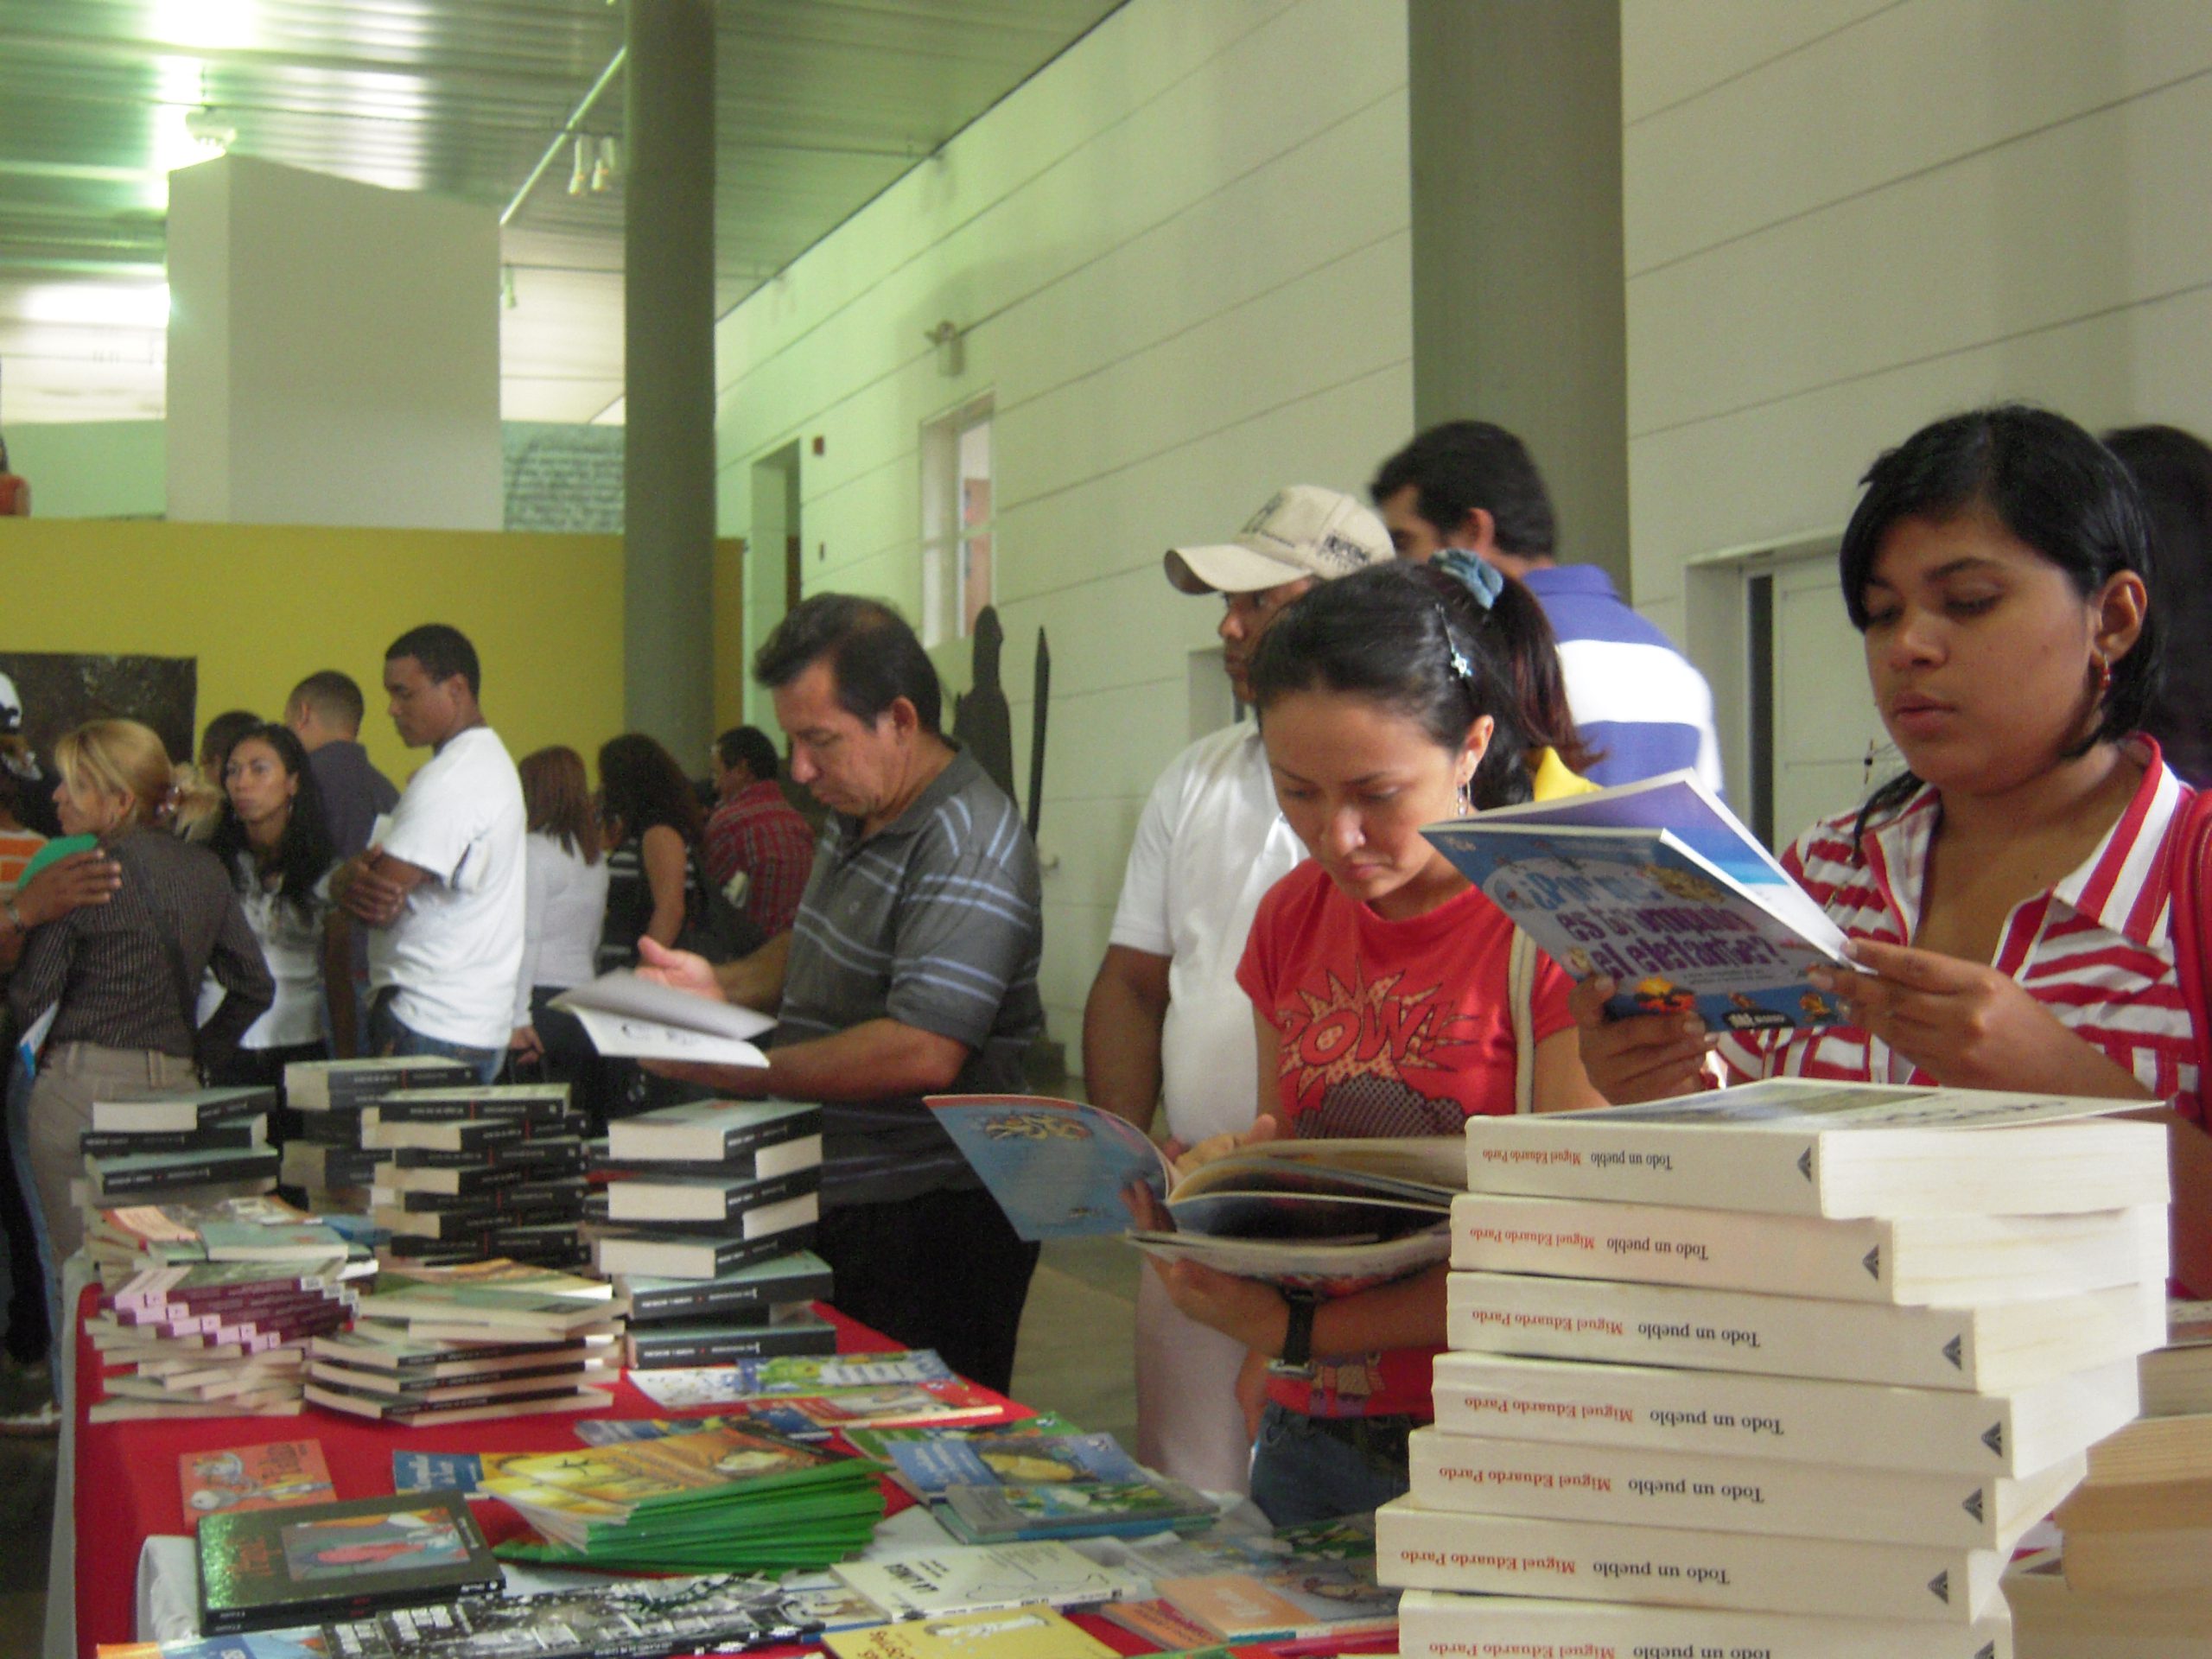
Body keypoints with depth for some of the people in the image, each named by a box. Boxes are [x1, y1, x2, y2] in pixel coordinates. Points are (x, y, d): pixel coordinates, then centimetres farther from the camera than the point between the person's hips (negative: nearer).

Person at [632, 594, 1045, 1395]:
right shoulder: (856, 817, 11)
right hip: (835, 1207, 9)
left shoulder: (968, 849, -20)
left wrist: (736, 1071, -24)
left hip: (927, 1229, -9)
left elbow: (924, 1055, -29)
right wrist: (722, 985, 6)